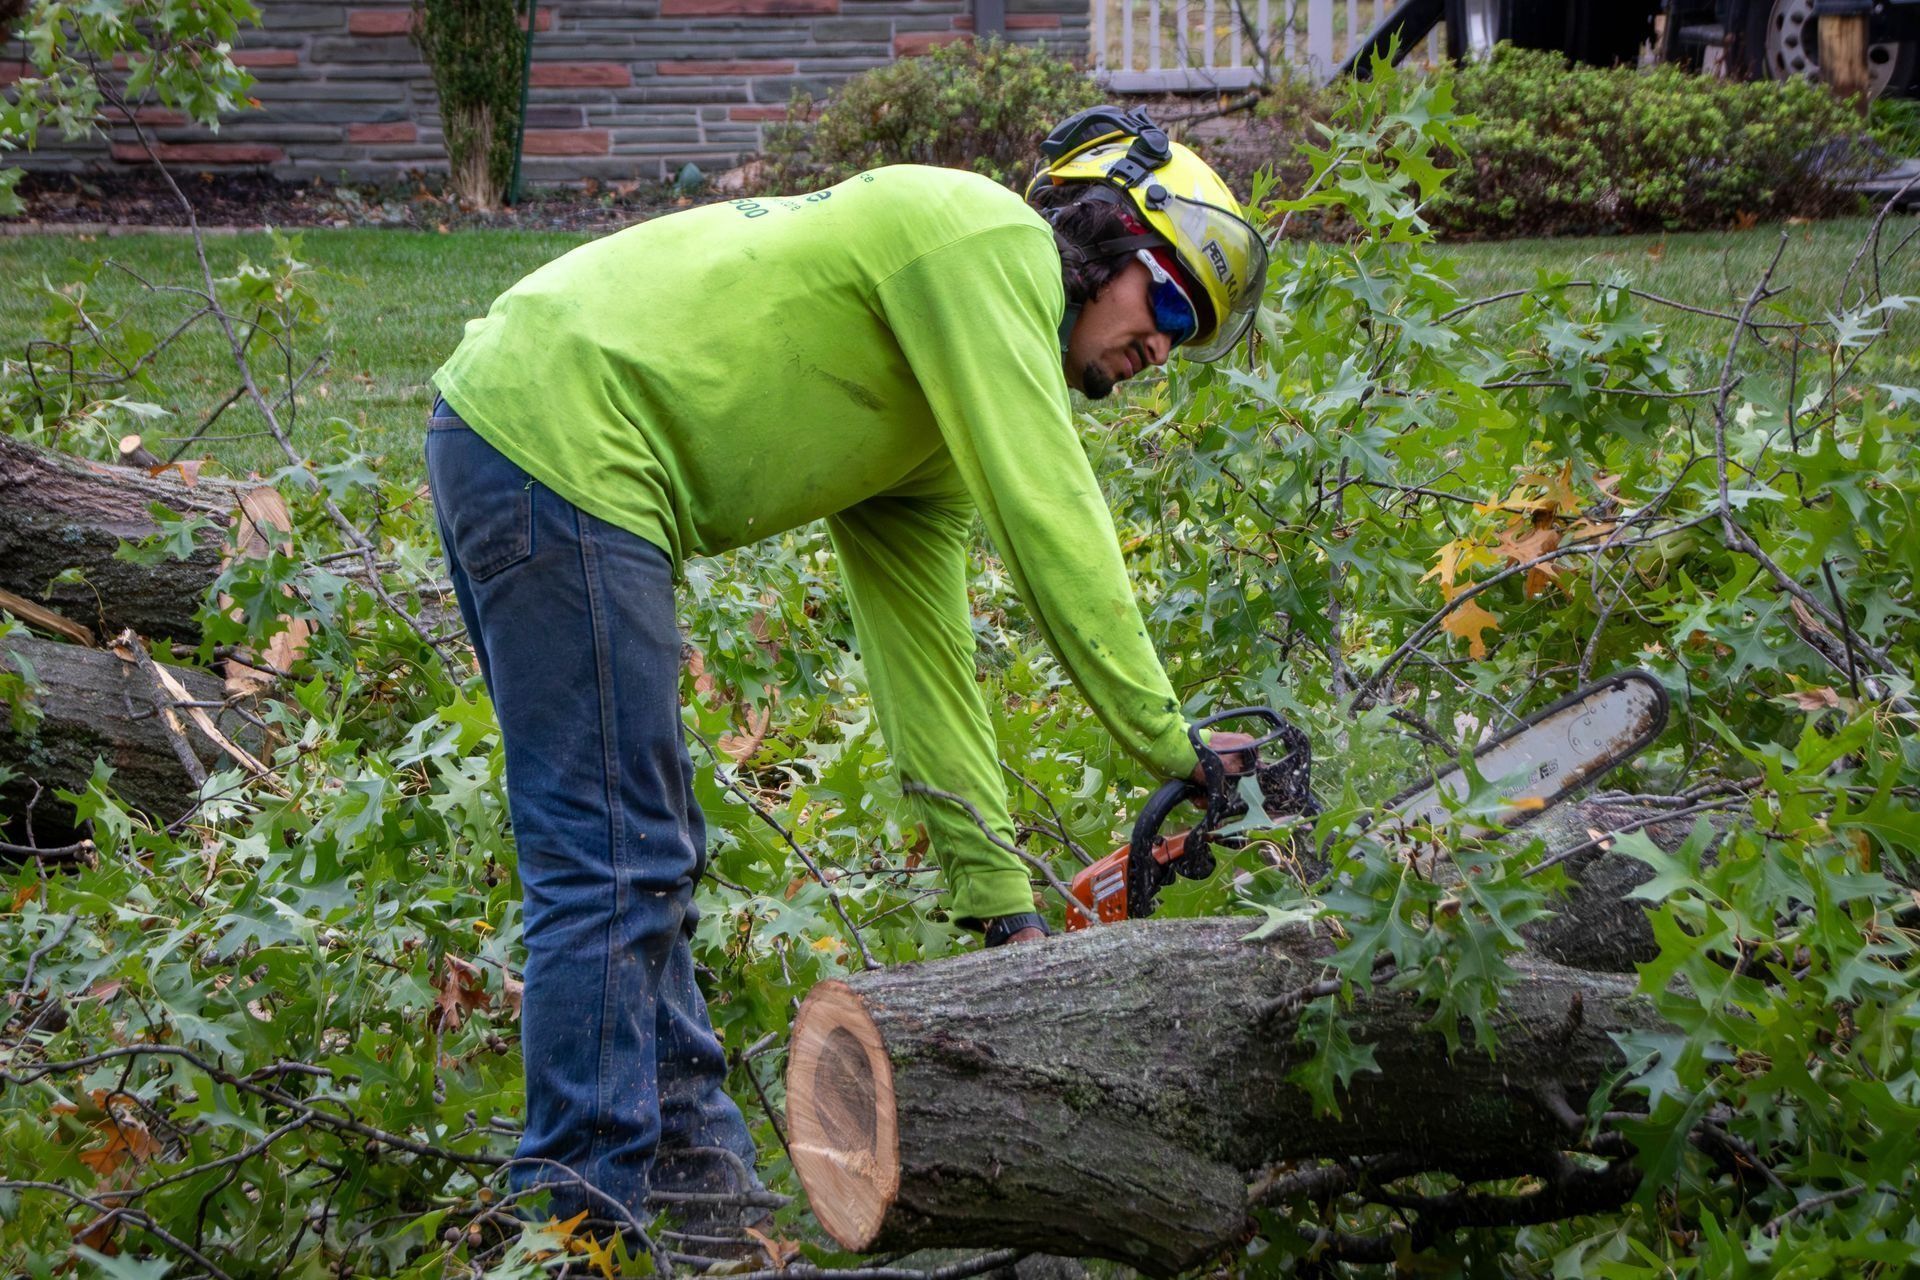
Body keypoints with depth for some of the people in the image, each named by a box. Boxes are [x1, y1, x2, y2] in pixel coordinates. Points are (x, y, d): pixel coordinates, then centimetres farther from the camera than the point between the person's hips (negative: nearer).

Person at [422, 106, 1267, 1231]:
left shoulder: (929, 420, 22)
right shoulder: (993, 238, -4)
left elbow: (922, 644, 21)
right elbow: (1049, 523, -11)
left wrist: (1002, 901, 19)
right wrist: (1172, 746, -6)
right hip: (561, 447, -11)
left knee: (647, 853, 14)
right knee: (618, 865, -9)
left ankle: (698, 1173, 21)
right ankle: (585, 1213, -5)